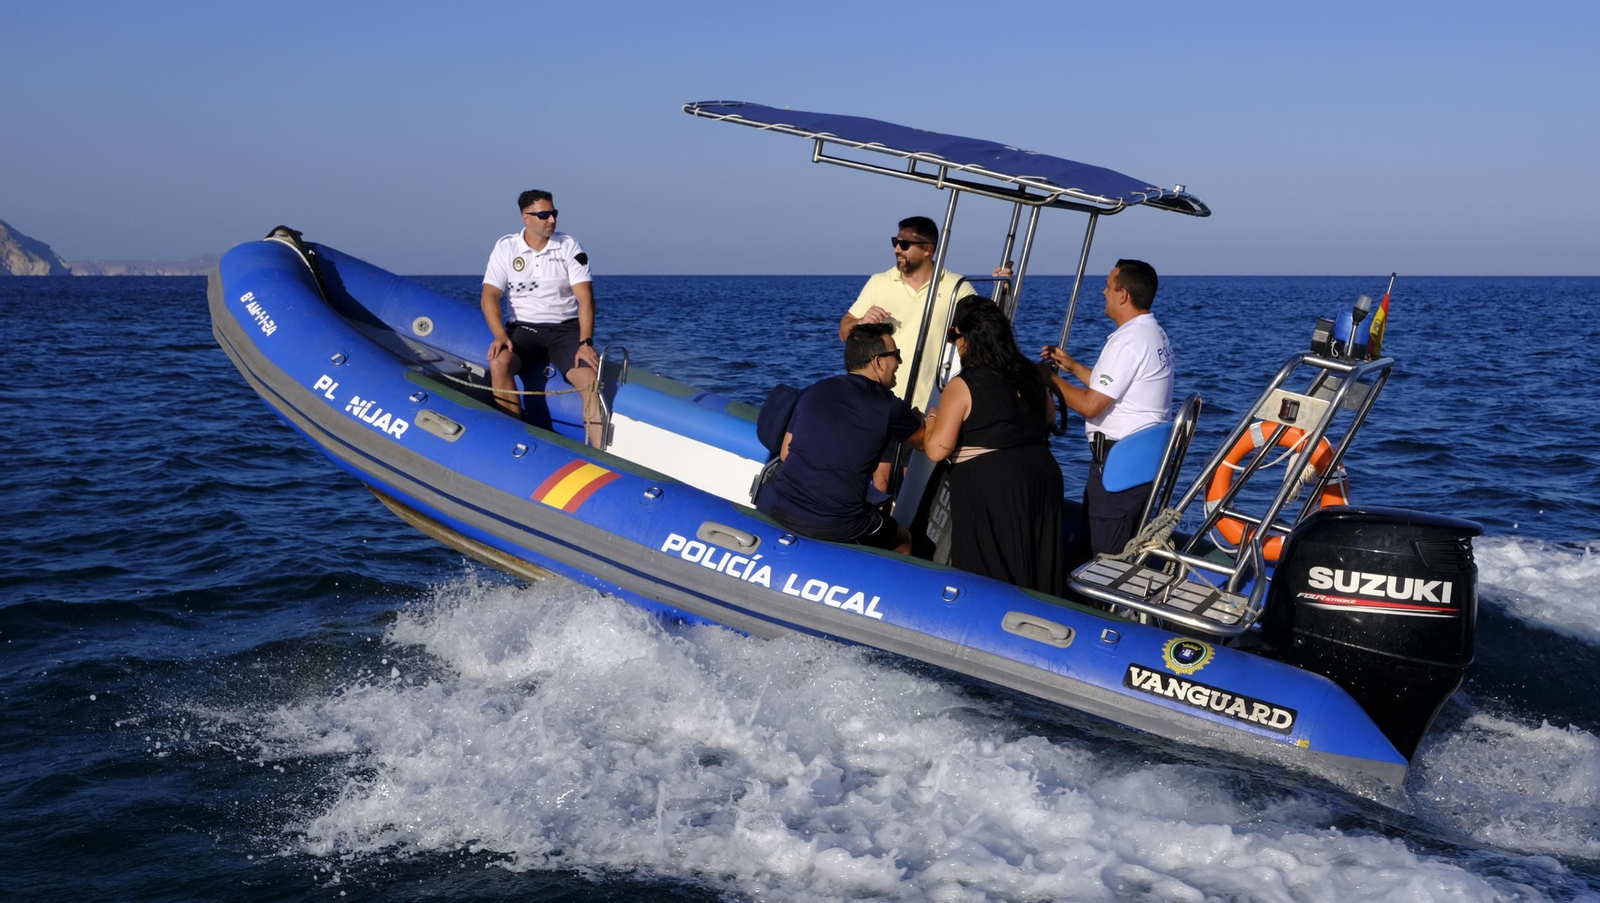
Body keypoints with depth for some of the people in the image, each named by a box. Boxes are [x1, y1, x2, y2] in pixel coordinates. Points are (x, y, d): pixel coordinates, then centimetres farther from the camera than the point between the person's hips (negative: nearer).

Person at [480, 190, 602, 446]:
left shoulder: (569, 247, 0)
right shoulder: (505, 248, 2)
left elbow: (585, 298, -7)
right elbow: (489, 297, -3)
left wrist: (585, 343, -19)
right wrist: (500, 336, -21)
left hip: (565, 329, 0)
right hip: (524, 328, 0)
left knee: (591, 380, -25)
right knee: (499, 363, -31)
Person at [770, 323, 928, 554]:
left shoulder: (814, 392, 8)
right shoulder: (888, 406, -5)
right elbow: (926, 442, 15)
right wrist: (918, 418, 36)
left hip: (782, 512, 5)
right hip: (835, 526, -5)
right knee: (903, 541, 25)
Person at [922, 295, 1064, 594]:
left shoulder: (962, 386, -11)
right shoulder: (1031, 373, 8)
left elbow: (936, 450, -13)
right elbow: (1049, 415, 26)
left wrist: (932, 419, 6)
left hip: (987, 487, -6)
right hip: (1043, 475, 7)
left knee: (989, 578, 4)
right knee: (1038, 568, 17)